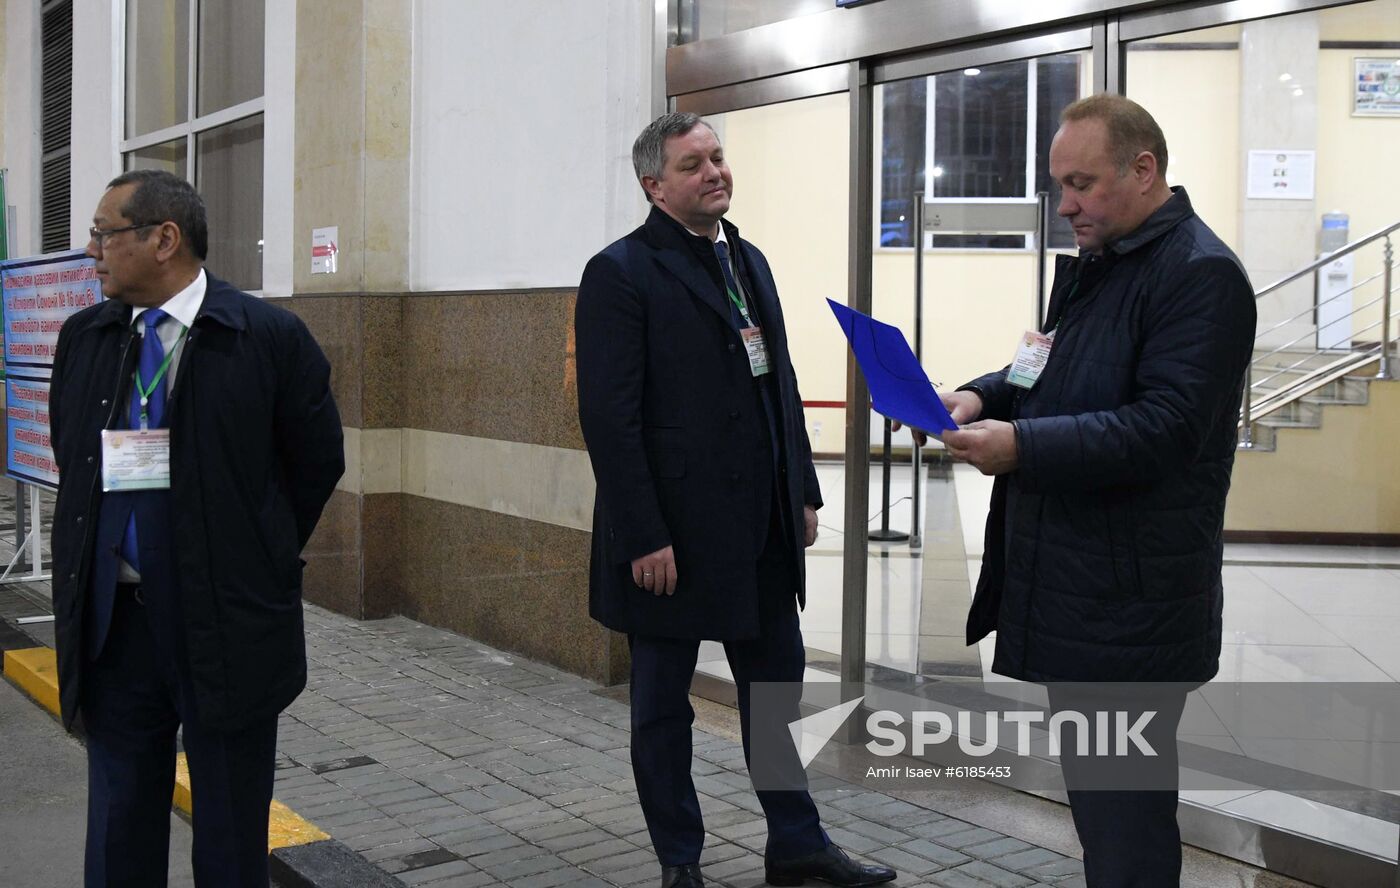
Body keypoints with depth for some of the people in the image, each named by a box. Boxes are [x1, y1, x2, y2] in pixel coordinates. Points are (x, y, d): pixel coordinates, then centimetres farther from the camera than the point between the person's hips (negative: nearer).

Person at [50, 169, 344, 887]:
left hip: (227, 625, -4)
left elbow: (317, 464, -1)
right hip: (112, 623, 4)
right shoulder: (82, 337, 7)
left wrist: (259, 558, 3)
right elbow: (70, 460, 17)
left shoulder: (270, 337, -9)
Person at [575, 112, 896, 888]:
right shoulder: (621, 272, -11)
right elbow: (609, 416, -16)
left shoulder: (748, 261, 12)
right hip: (672, 533, -7)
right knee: (663, 704, 10)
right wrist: (644, 537, -19)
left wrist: (804, 491, 11)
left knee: (775, 687, 16)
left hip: (762, 530, 7)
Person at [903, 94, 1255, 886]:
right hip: (1076, 581, 9)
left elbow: (1164, 428, -23)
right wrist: (987, 395, 2)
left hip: (1130, 601, -9)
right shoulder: (1099, 261, 15)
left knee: (1122, 806, -1)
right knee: (1092, 784, 19)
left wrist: (1022, 446, -28)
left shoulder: (1199, 273, -14)